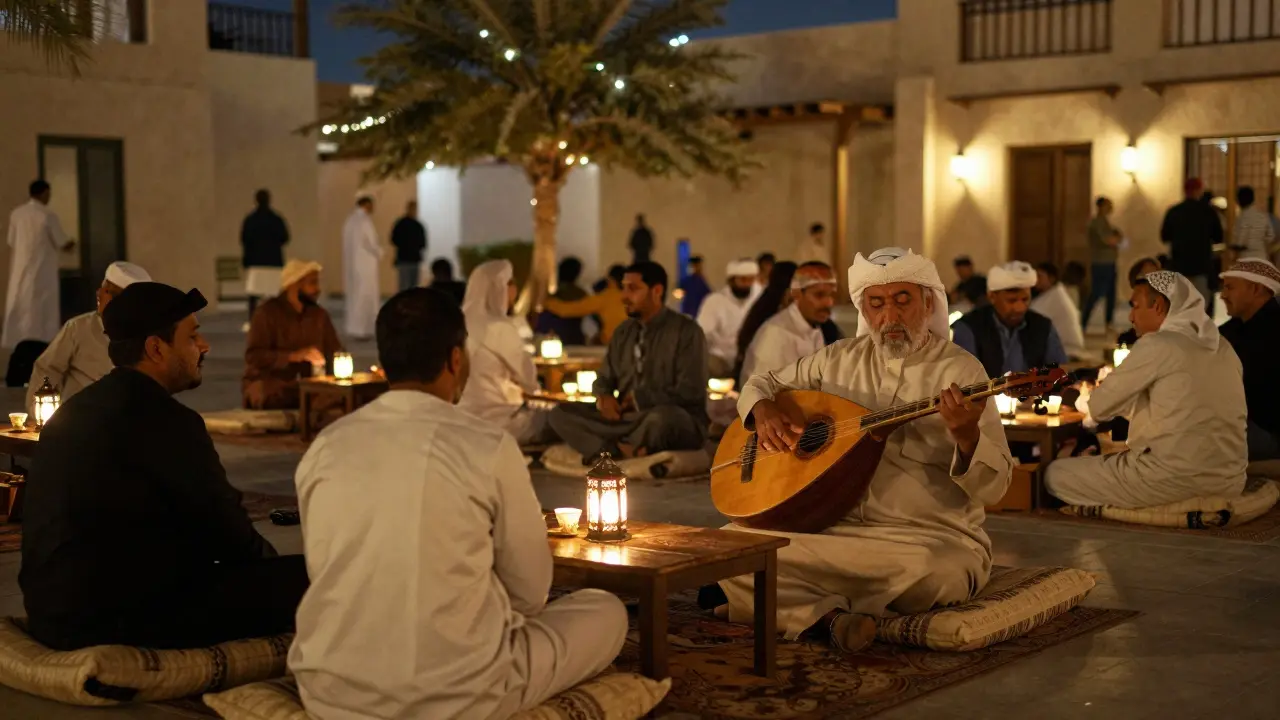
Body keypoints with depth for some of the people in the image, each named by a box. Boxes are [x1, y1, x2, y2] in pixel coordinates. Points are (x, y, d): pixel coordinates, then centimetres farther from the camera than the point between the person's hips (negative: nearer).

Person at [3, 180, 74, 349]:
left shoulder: (16, 213, 3)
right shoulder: (48, 215, -11)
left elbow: (11, 245, 7)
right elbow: (63, 244, -6)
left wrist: (11, 270, 15)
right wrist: (72, 244, 16)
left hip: (20, 272, 5)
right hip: (42, 272, -5)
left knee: (19, 309, 10)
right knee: (42, 311, 1)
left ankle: (17, 344, 12)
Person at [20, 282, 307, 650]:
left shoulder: (77, 409, 13)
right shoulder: (163, 419, -15)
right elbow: (224, 524, -8)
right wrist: (269, 560, 14)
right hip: (119, 619, -10)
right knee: (304, 577, -11)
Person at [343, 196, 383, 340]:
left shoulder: (350, 221, 10)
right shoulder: (365, 220, -14)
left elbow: (347, 245, 13)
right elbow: (373, 243, -14)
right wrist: (379, 253, 5)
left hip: (351, 263, 8)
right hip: (365, 264, -8)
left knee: (354, 296, 12)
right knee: (365, 296, -3)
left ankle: (353, 328, 16)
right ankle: (360, 329, -4)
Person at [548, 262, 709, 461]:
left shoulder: (686, 331, -7)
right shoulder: (623, 332, 12)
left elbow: (690, 392, -14)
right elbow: (604, 379, 16)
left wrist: (639, 399, -13)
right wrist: (604, 398, -7)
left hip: (680, 424, -6)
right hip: (626, 419, 6)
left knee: (661, 417, -41)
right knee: (561, 413, -11)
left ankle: (610, 451, -13)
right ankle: (621, 452, -33)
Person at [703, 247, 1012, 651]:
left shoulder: (960, 371, -3)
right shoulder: (840, 359, 11)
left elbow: (993, 488, -8)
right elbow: (762, 384, 24)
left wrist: (967, 436, -30)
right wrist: (764, 409, -1)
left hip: (931, 538, -3)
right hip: (837, 526, 4)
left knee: (935, 570, -39)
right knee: (733, 541, -17)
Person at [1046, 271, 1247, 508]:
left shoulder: (1158, 345, -10)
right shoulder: (1222, 347, 12)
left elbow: (1098, 406, -4)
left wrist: (1083, 401, 19)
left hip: (1173, 481, -8)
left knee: (1056, 475, 6)